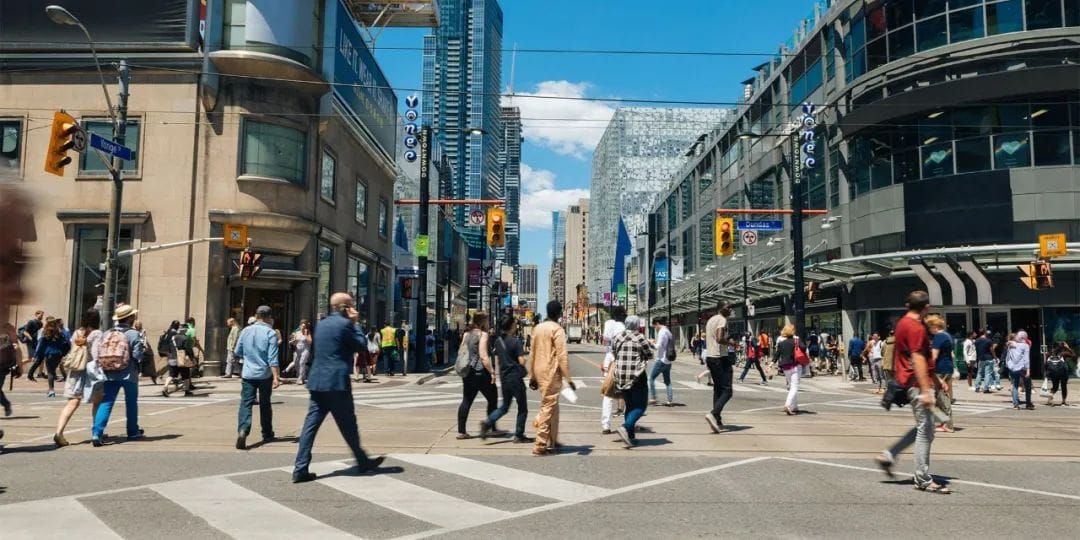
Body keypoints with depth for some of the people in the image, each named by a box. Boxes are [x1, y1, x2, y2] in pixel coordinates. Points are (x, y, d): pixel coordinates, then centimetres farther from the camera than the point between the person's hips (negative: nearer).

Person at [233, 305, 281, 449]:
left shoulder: (246, 331, 3)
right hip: (265, 374, -1)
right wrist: (276, 377, -17)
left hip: (248, 374, 2)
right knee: (265, 404, 13)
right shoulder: (270, 333, -9)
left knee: (246, 403, -3)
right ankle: (267, 434, 25)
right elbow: (273, 358, -15)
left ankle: (242, 431, -26)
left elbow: (238, 352, 15)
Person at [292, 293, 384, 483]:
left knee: (311, 424, 4)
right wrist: (355, 323, 5)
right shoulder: (344, 324, -10)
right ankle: (363, 462, 21)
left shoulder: (321, 324, 14)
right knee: (348, 425, 6)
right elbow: (362, 345, -3)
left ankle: (300, 469, 1)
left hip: (317, 382, 7)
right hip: (337, 382, -7)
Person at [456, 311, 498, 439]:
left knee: (466, 401, 8)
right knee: (492, 398, 8)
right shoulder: (483, 334, -11)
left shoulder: (467, 334, 12)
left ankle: (461, 431, 5)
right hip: (480, 372, -7)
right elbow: (484, 357, -18)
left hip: (468, 372, 8)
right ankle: (493, 428, 13)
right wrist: (492, 372, -16)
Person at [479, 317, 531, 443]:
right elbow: (522, 361, -18)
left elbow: (497, 361, 12)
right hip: (515, 377, -7)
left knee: (505, 406, 18)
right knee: (522, 408, 7)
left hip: (504, 377, 7)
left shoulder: (498, 341, 6)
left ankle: (487, 423, -2)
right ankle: (519, 435, 9)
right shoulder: (515, 341, -14)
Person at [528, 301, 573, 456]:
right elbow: (562, 356, -16)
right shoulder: (557, 329, -10)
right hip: (551, 372, -7)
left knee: (553, 407, 19)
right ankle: (540, 446, -3)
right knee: (548, 407, -3)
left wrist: (532, 376, 19)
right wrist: (568, 378, -13)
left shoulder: (538, 328, 11)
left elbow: (532, 354, 14)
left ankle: (552, 441, 26)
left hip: (539, 372, 7)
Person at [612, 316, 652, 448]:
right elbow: (650, 355, -1)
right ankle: (626, 427, -18)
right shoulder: (639, 338, -9)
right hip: (636, 376, -6)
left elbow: (613, 353, 11)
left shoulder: (616, 337, 6)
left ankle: (630, 436, 15)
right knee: (640, 405, 2)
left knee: (630, 405, 16)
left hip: (620, 376, 6)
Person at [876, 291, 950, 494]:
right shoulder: (916, 328, -17)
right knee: (925, 430, -4)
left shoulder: (903, 323, 13)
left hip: (908, 380, 10)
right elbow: (918, 359, -23)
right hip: (918, 384, -10)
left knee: (924, 427, 18)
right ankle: (923, 480, 2)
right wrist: (925, 391, -25)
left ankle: (889, 456, 17)